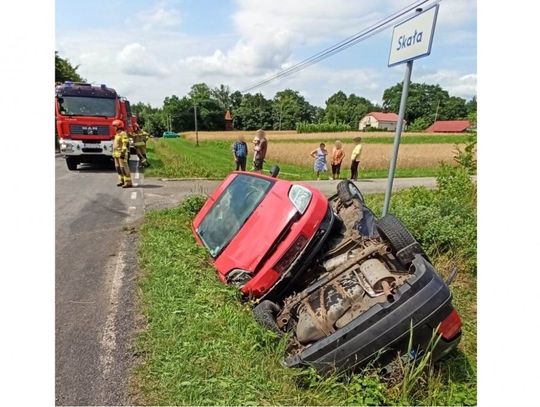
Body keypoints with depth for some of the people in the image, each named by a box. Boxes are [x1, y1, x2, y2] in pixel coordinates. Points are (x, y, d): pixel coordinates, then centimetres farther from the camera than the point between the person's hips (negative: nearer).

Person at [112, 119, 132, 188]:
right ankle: (122, 180, 20)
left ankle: (128, 182, -10)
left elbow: (126, 144, -19)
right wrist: (114, 153, 22)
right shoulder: (117, 134, 19)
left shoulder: (123, 134, -11)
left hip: (121, 154, -10)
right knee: (118, 168, 12)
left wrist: (123, 153, -23)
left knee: (124, 168, -11)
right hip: (116, 154, 10)